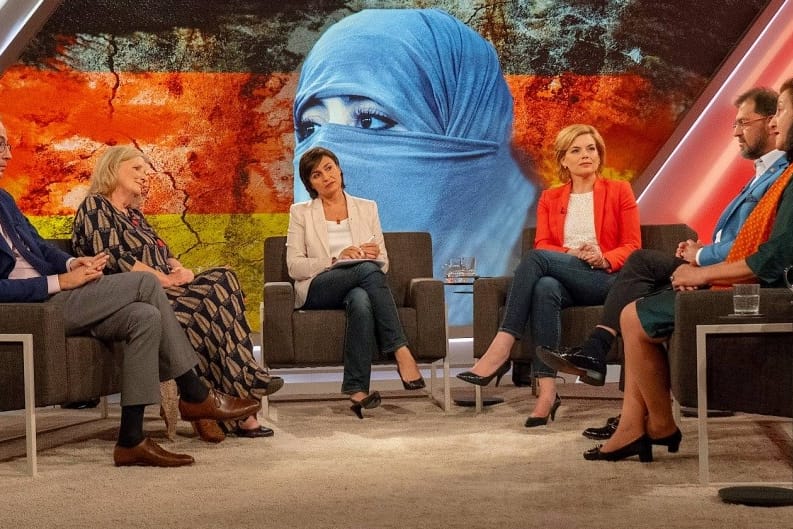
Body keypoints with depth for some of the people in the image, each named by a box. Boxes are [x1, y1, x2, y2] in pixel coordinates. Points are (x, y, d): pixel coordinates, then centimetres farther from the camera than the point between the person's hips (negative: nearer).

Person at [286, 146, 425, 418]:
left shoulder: (367, 208, 18)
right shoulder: (301, 213, 11)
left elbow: (383, 263, 15)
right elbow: (294, 267, 1)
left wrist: (374, 254, -10)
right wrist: (336, 260, -14)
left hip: (360, 287, 2)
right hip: (316, 291, -2)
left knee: (361, 301, -39)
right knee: (368, 270, -35)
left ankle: (357, 390, -44)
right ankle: (401, 353, -39)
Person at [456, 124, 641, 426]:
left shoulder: (619, 192, 11)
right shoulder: (550, 199, 19)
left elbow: (632, 247, 6)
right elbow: (543, 245, 6)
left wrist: (604, 259, -16)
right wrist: (573, 255, -14)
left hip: (606, 280, -2)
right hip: (565, 280, 3)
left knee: (536, 258, -30)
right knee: (544, 288, -38)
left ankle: (500, 350, -38)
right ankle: (546, 391, -45)